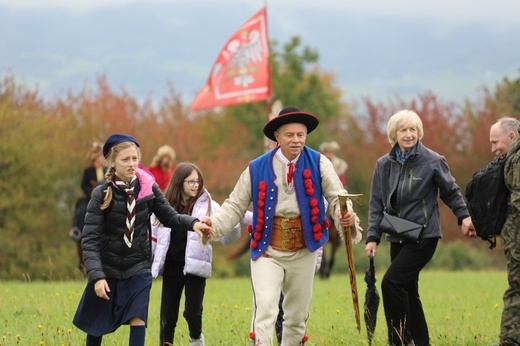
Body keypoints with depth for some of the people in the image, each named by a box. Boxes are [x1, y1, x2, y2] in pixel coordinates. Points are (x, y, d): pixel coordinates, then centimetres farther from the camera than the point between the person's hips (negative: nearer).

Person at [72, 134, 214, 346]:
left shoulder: (148, 188, -8)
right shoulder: (102, 194, -15)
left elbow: (169, 216, 4)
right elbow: (90, 239, -17)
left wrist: (192, 223, -18)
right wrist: (97, 276, -27)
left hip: (138, 268, 1)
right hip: (107, 268, -1)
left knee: (138, 319, -12)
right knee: (96, 325, 11)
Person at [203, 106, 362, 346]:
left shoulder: (318, 164, -1)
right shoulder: (257, 169, -2)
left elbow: (337, 197, -7)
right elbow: (235, 205, 3)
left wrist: (345, 216, -29)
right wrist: (214, 223, -14)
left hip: (303, 250, 2)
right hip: (267, 249, -2)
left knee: (298, 313, 15)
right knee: (265, 307, -20)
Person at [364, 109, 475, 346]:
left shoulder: (433, 161, -6)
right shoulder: (384, 164, 5)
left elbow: (451, 192, 7)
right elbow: (376, 203, 7)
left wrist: (464, 217, -1)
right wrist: (373, 237, -1)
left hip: (423, 236, -5)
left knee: (391, 282, -18)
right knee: (407, 291, 7)